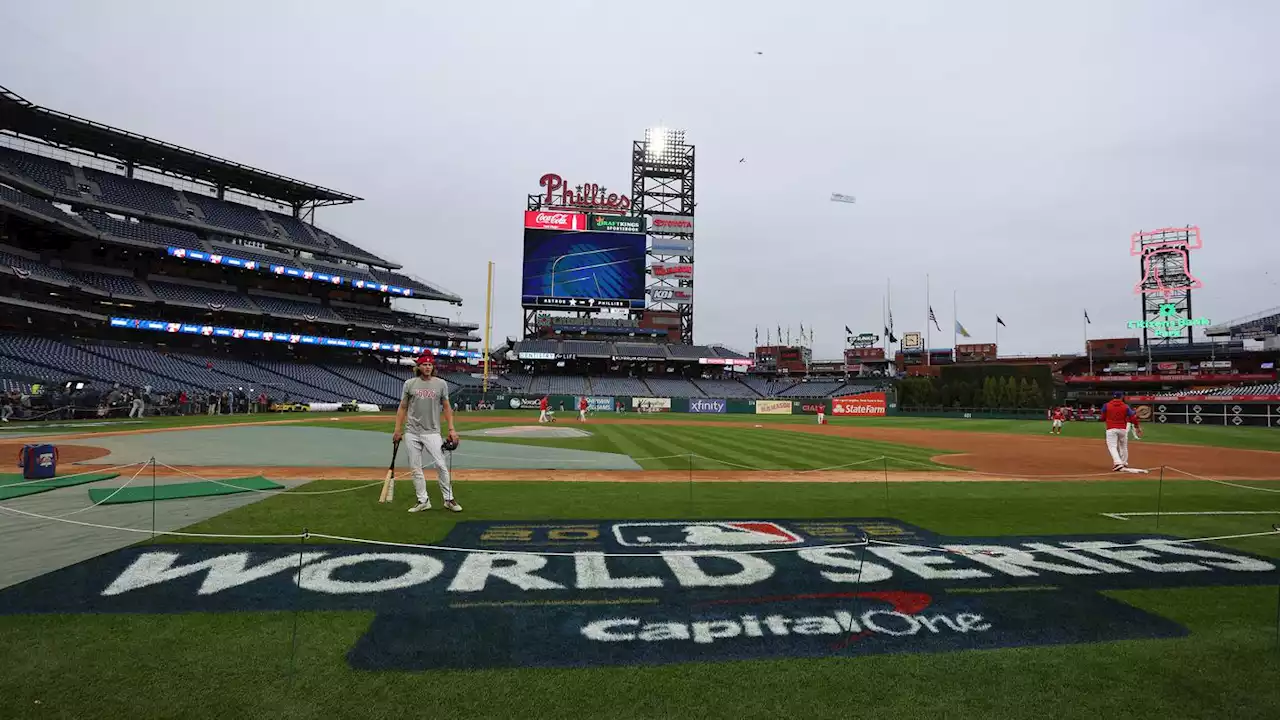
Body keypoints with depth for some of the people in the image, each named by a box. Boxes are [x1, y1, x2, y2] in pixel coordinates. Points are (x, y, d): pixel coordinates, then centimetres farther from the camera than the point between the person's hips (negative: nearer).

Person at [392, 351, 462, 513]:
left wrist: (451, 429, -1)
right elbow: (402, 408, 8)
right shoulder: (409, 383, 3)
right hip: (412, 432, 2)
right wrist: (398, 430, 4)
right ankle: (423, 501, 16)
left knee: (441, 465, -6)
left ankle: (449, 499, 5)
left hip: (432, 432, -1)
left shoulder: (441, 384, 2)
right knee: (415, 468, 5)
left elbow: (446, 407, 6)